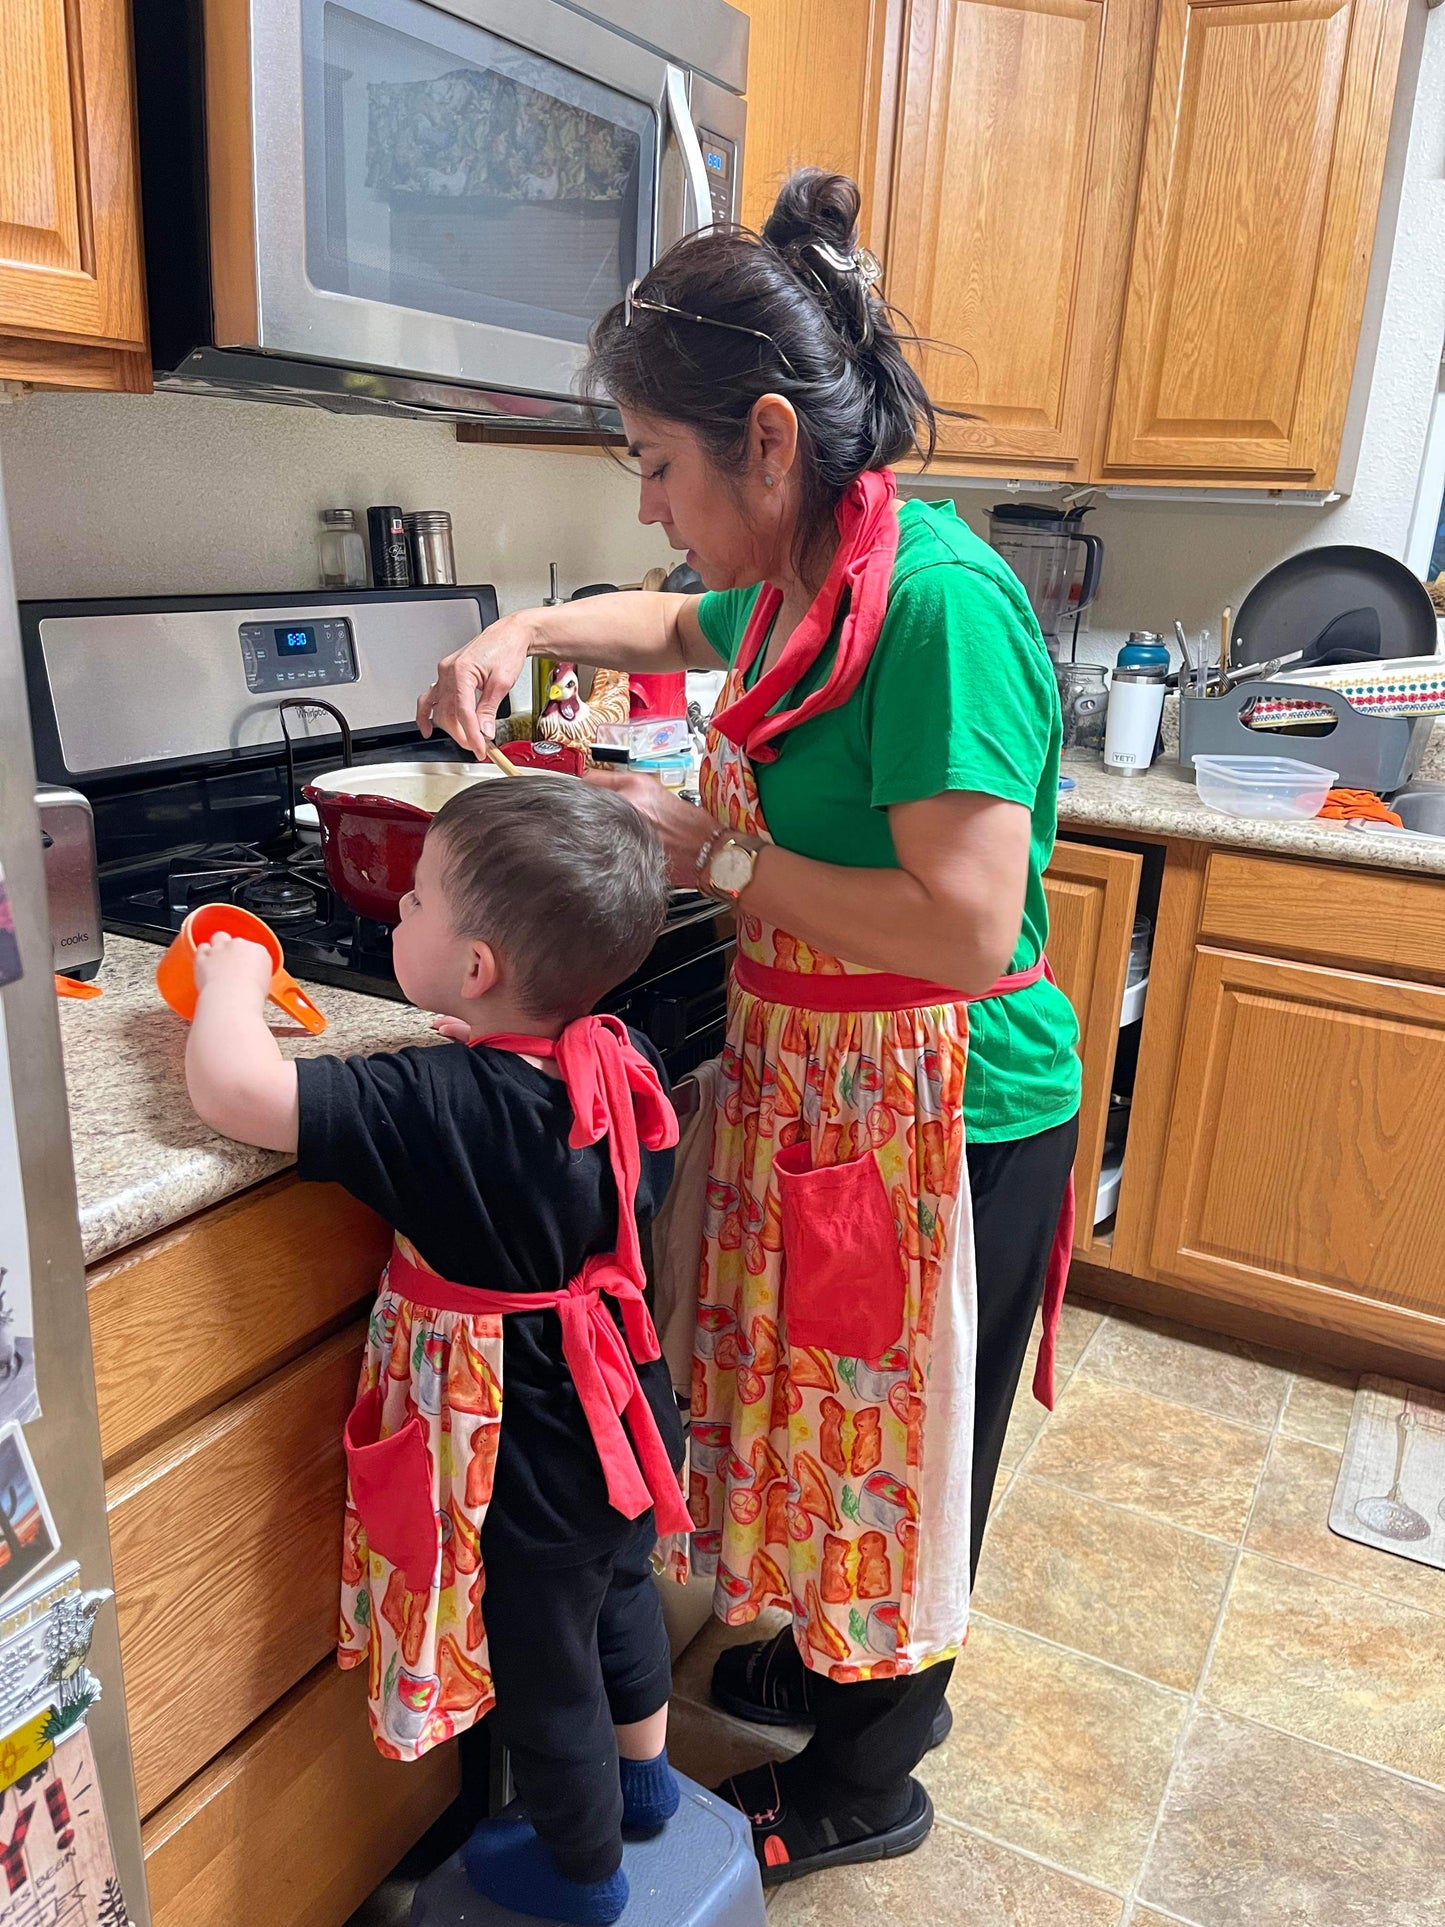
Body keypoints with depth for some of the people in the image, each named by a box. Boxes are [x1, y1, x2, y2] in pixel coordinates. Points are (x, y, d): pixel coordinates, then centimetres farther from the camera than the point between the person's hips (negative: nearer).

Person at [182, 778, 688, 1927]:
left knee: (539, 1660, 20)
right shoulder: (623, 1060, -14)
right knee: (619, 1589, 31)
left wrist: (232, 980, -15)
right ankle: (644, 1780, 58)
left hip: (524, 1454, -6)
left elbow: (232, 1088, -35)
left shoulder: (438, 1107, -34)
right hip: (625, 1407, 7)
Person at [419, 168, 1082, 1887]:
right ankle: (850, 1663, 52)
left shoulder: (938, 600, -25)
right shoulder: (797, 584, 3)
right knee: (819, 1406, 24)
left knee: (896, 1436, 13)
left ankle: (864, 1785, 39)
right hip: (810, 1087, 8)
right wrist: (529, 630, 9)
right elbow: (683, 624, 27)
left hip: (939, 1116, -8)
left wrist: (709, 851, -21)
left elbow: (971, 928, -31)